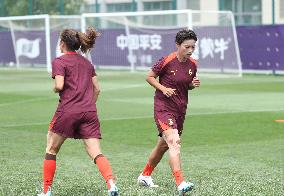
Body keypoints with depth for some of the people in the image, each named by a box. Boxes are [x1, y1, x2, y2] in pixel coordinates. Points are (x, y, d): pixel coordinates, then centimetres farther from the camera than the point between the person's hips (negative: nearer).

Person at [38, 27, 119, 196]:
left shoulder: (59, 62, 0)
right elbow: (97, 89, 18)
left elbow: (59, 85, -13)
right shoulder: (87, 63, 19)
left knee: (51, 150, 13)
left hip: (68, 111, -4)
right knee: (96, 153, -4)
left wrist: (55, 89, 8)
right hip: (89, 112, 4)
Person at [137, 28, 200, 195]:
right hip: (163, 107, -7)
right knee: (174, 142, -24)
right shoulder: (167, 61, -14)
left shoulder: (192, 64, 4)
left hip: (181, 109, 7)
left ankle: (145, 176, 37)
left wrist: (193, 84, -4)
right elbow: (149, 77, -2)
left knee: (163, 145, 18)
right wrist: (163, 88, -17)